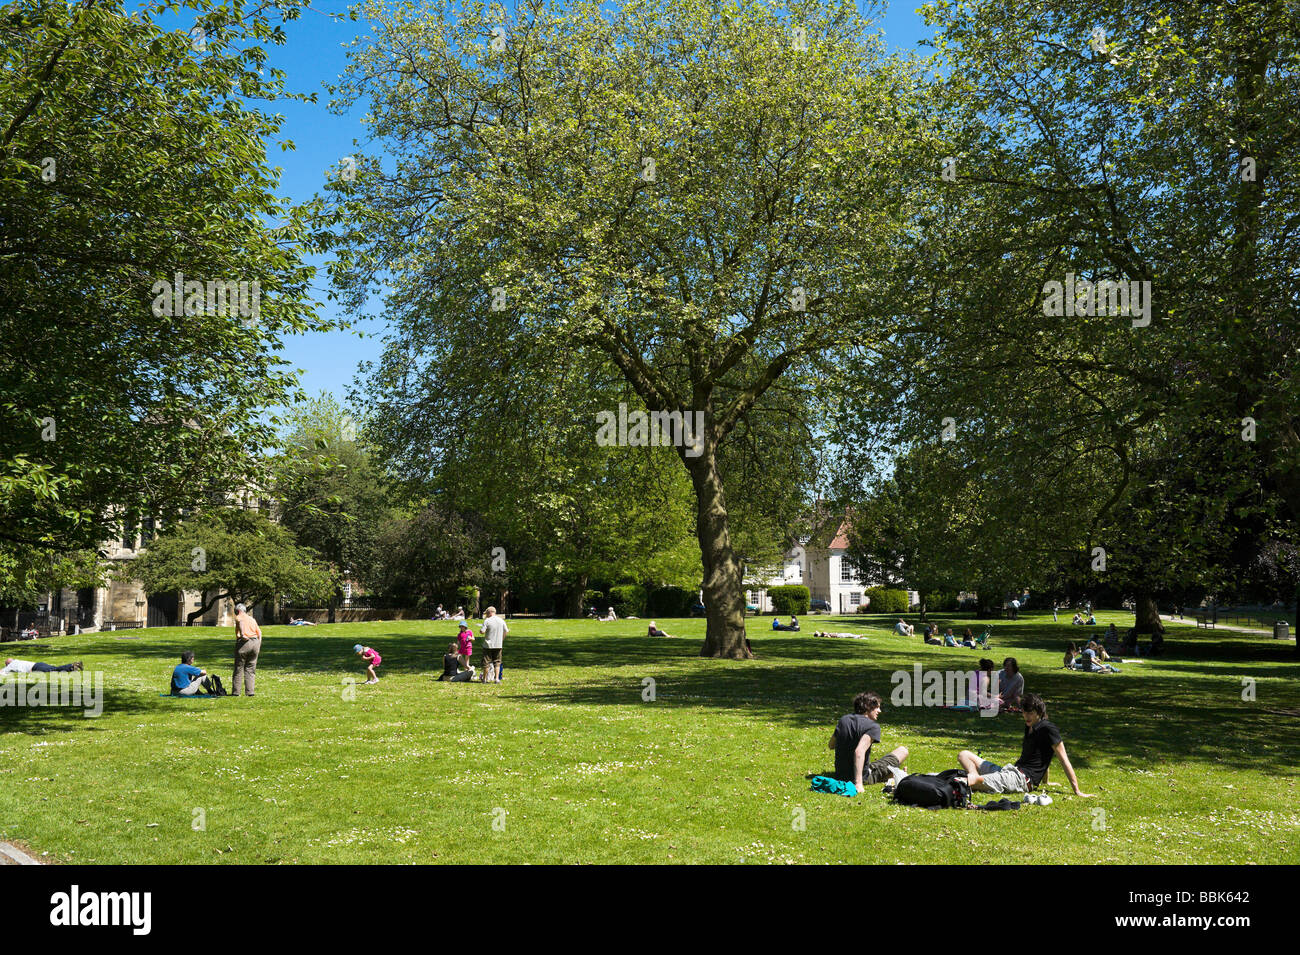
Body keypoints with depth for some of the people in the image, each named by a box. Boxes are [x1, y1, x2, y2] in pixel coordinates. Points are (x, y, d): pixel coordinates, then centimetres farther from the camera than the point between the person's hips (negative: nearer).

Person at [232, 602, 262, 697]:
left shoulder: (239, 617, 5)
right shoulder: (252, 619, 22)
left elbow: (241, 622, -20)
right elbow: (259, 632, 16)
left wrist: (242, 634, -29)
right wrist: (259, 645, 15)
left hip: (243, 642, -5)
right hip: (255, 642, 5)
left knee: (239, 668, 3)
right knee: (250, 669, 10)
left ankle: (236, 691, 5)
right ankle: (250, 691, 4)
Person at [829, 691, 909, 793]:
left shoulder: (843, 720, 4)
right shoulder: (872, 726, -17)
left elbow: (831, 745, 16)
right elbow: (859, 751, -32)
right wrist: (859, 784, -35)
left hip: (840, 776, 7)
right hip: (863, 777, -7)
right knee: (903, 750, 7)